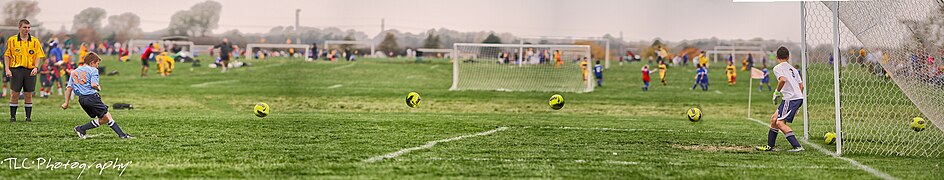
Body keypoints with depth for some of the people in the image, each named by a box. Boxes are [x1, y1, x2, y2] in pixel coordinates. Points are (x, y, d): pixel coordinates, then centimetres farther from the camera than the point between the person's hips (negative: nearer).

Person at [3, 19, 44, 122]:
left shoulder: (35, 41, 7)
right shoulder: (12, 40, 5)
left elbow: (38, 56, 6)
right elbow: (7, 55, 6)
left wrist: (35, 67, -8)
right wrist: (7, 69, -3)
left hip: (30, 71, 1)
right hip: (16, 70, -1)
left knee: (29, 95, 3)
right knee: (15, 94, -1)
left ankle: (28, 117, 9)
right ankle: (12, 116, 8)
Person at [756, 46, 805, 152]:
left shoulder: (777, 68, -1)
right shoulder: (793, 69, 22)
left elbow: (783, 79, -22)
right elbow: (801, 86, 19)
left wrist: (777, 92, -6)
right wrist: (798, 105, 26)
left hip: (791, 98, -9)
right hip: (799, 97, 9)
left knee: (780, 123, -13)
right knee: (774, 119, 16)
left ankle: (797, 146, -22)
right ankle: (770, 146, 22)